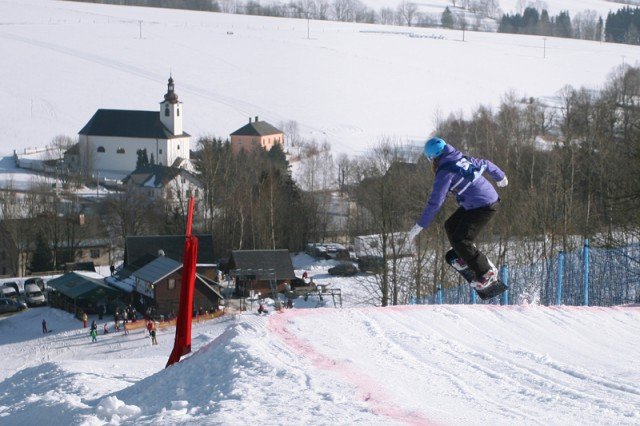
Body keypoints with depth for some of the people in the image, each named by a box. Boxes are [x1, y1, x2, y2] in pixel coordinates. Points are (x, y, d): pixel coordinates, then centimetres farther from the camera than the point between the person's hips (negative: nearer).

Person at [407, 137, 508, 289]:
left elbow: (435, 202, -21)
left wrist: (418, 227, -17)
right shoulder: (462, 159, 6)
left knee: (460, 241, -8)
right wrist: (500, 177, 42)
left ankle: (486, 272, 1)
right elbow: (485, 164, 21)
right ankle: (466, 255, 34)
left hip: (483, 207, -10)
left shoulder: (445, 173, -19)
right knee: (451, 226, 18)